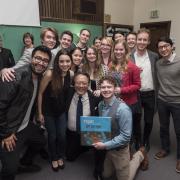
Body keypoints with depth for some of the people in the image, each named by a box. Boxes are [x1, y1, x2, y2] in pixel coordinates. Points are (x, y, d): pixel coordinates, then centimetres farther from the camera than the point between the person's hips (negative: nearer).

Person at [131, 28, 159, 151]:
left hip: (150, 94, 2)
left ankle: (146, 141, 41)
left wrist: (157, 94, 2)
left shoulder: (154, 56, -1)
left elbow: (157, 75, 5)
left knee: (149, 121, 15)